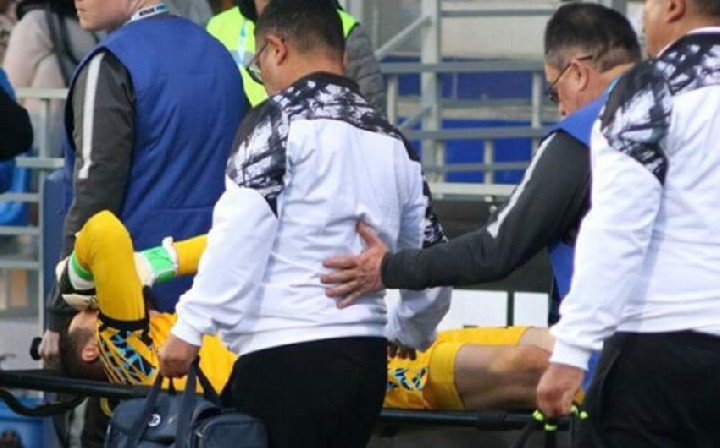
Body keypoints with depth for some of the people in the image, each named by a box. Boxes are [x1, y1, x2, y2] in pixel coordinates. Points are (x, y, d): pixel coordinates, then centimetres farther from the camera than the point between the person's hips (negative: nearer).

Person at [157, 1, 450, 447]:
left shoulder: (280, 120, -3)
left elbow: (239, 235, -13)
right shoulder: (392, 142, 17)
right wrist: (409, 333, 40)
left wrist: (190, 327, -11)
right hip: (366, 360, 7)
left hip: (286, 358, -7)